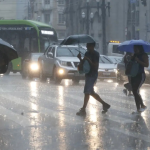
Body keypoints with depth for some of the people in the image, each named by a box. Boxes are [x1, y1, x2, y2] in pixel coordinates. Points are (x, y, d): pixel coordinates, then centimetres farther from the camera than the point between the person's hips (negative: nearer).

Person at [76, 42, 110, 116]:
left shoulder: (95, 54, -13)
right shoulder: (87, 53, 12)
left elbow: (96, 66, -18)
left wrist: (89, 60, -26)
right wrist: (80, 58, -3)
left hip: (92, 75, -9)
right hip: (88, 75, 9)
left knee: (87, 92, -8)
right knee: (91, 92, 13)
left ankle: (83, 110, -4)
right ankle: (105, 104, 23)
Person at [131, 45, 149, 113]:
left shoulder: (144, 55, -7)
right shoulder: (134, 56, 13)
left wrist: (138, 61, -21)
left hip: (140, 75, -8)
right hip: (133, 75, 8)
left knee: (136, 91, -16)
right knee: (135, 92, 6)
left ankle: (143, 105, -2)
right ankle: (138, 109, 13)